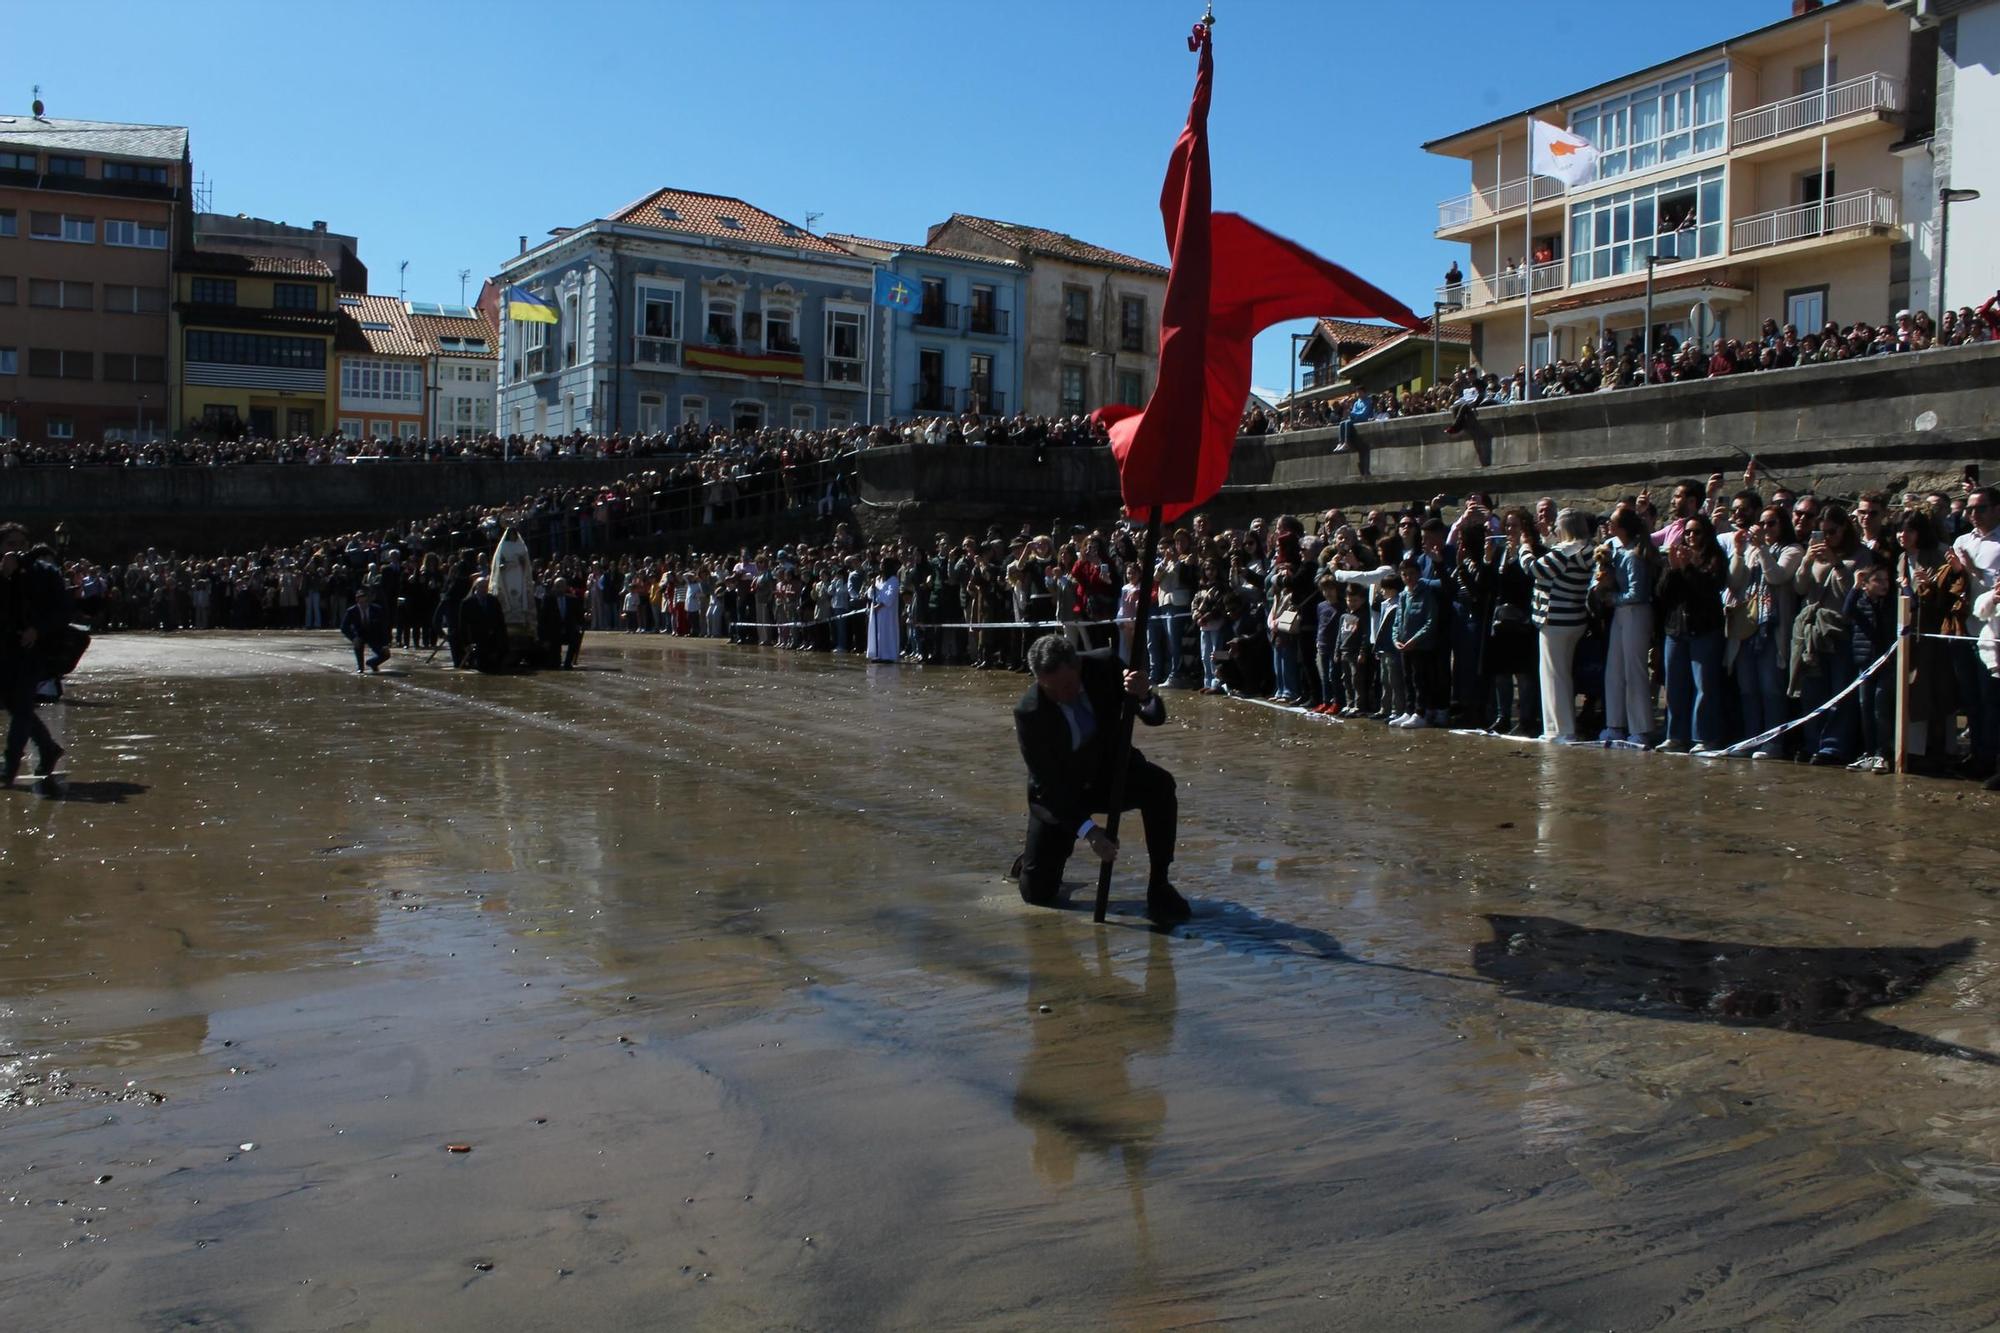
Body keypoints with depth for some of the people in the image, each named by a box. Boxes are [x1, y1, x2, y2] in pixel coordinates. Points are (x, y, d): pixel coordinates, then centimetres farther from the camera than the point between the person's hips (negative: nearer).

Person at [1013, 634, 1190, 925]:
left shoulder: (1105, 666, -22)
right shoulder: (1029, 712, -28)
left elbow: (1156, 717, -18)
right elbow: (1048, 782, -23)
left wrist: (1144, 696, -42)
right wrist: (1087, 829, -32)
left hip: (1112, 770, 2)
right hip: (1061, 792, -2)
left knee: (1160, 785, -32)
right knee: (1037, 893, -5)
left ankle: (1158, 887, -18)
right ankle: (1033, 858, 33)